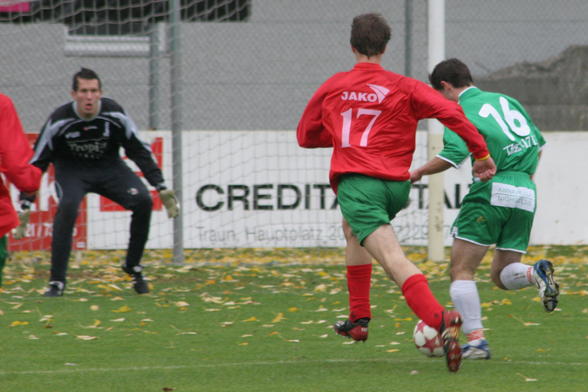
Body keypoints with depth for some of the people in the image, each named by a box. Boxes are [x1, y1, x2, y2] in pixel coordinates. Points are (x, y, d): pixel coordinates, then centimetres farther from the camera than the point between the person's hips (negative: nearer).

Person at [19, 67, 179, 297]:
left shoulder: (115, 115, -19)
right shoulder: (59, 121, -23)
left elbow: (140, 151, -8)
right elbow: (37, 162, -16)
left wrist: (161, 188, -12)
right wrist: (26, 204, -20)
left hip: (108, 166, 2)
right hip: (70, 170, -2)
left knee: (143, 201, -18)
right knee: (67, 207, -31)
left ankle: (133, 266, 4)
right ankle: (57, 281, -23)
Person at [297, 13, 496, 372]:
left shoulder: (332, 87, 13)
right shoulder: (402, 87, 8)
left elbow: (306, 136, 25)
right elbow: (450, 111, -6)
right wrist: (481, 152, -1)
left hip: (355, 181, -3)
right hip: (396, 184, 3)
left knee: (394, 260, -20)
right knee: (353, 228, 34)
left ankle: (440, 319, -46)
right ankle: (358, 319, 32)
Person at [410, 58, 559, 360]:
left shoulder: (461, 111, -1)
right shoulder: (505, 100, 19)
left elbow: (453, 156, -17)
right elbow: (538, 143, 23)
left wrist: (418, 172, -2)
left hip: (491, 190, -7)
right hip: (526, 195, 7)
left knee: (461, 270, 0)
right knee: (502, 275, 15)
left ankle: (476, 340, -14)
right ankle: (534, 273, -18)